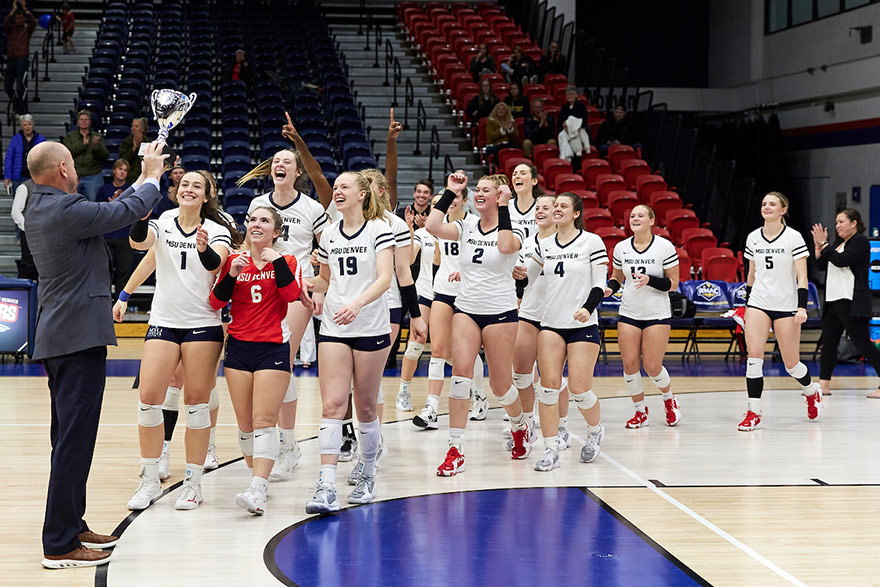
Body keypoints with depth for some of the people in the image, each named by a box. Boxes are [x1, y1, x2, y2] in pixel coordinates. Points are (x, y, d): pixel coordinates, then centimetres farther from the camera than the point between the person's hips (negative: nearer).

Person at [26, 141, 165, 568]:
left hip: (57, 338, 10)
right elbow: (127, 211, -6)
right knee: (74, 440, -8)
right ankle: (60, 545, -6)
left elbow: (111, 211, 22)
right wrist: (152, 177, 13)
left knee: (69, 438, 18)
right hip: (79, 339, -10)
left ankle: (70, 526, 28)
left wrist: (145, 179, 27)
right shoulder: (66, 209, -17)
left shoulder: (38, 209, 12)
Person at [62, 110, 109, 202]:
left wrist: (97, 145, -18)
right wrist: (83, 144, -11)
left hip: (93, 177, 0)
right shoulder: (69, 136, 10)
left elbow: (105, 156, 0)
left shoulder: (97, 137, 10)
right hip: (73, 177, 0)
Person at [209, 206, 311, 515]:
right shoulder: (234, 260, 11)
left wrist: (277, 261, -16)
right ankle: (257, 476, 19)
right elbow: (216, 302, 4)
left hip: (273, 348, -3)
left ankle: (258, 492, -21)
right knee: (245, 423, 5)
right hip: (238, 347, 4)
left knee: (263, 422, -12)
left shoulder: (286, 261, 5)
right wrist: (231, 274, -9)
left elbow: (291, 294, -13)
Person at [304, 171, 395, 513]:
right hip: (333, 329, 3)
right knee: (332, 406, -8)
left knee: (366, 407, 6)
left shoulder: (379, 229, -4)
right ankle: (326, 488, -14)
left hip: (371, 328, -3)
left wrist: (357, 303, -32)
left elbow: (384, 279, -15)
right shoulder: (329, 234, 11)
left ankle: (367, 477, 25)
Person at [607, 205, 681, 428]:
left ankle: (669, 400, 25)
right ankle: (640, 411, 16)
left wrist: (650, 280, -22)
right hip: (628, 313, 3)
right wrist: (610, 288, -6)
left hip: (657, 314, -3)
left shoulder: (664, 247, -7)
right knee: (630, 365, -4)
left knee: (652, 366, -7)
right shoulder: (621, 248, 2)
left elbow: (673, 283, -5)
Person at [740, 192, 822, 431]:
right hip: (758, 302, 3)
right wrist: (747, 304, 18)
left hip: (786, 306, -3)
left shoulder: (793, 237, -5)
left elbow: (802, 276, -7)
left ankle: (812, 391, 35)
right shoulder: (753, 238, 7)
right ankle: (753, 413, -7)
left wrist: (802, 307, -16)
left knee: (791, 364, 3)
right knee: (754, 355, -12)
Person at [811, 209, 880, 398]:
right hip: (833, 301, 9)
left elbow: (841, 260, -18)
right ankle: (823, 385, 15)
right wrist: (819, 247, 3)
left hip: (851, 302, -9)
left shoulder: (860, 241, -7)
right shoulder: (837, 243, 18)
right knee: (828, 342, 9)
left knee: (863, 343, -9)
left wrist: (825, 246, -8)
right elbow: (820, 265, 17)